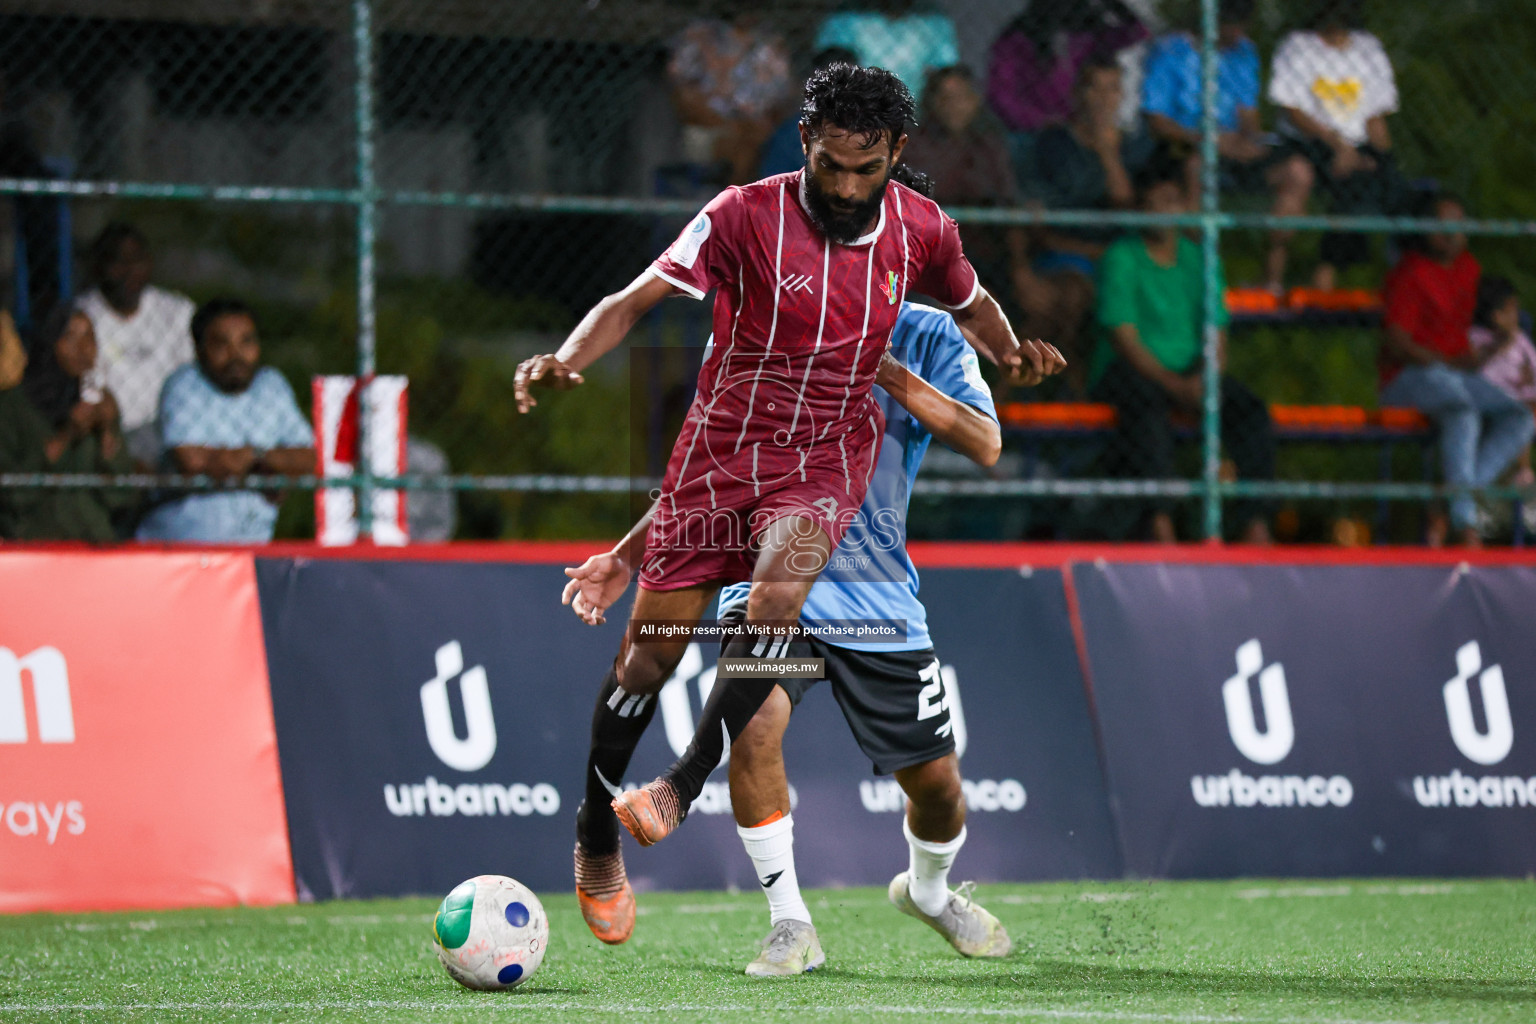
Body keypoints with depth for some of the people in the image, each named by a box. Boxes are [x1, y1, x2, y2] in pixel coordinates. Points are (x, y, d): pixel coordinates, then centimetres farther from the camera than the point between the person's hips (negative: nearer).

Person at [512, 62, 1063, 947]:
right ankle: (597, 844, 19)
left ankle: (684, 787, -24)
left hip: (830, 461, 1)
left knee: (779, 592, -30)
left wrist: (1012, 351, -3)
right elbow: (636, 301, -17)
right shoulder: (745, 216, -14)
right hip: (724, 445, -1)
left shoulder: (921, 229, -3)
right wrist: (565, 361, -35)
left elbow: (969, 302, 18)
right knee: (654, 645, 0)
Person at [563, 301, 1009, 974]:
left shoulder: (923, 336, -3)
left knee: (936, 784, 4)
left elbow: (986, 445, -16)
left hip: (877, 591, 0)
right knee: (755, 724, -29)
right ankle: (790, 925, -13)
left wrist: (892, 376, -27)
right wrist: (627, 557, 3)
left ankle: (928, 890, 40)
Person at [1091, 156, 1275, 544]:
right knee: (1148, 404, -38)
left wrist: (1204, 381, -14)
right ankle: (1159, 521, -45)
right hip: (1128, 370, -5)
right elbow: (1123, 337, -11)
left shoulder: (1199, 260, 12)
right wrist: (1174, 385, -21)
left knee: (1250, 408, -20)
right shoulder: (1123, 258, -4)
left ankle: (1255, 523, -25)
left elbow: (1217, 335, 9)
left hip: (1190, 371, 5)